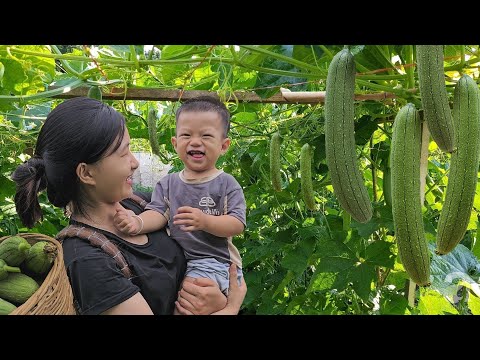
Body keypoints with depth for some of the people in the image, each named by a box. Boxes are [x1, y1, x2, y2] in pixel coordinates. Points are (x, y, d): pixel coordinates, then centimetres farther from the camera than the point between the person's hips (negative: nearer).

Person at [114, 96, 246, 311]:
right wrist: (138, 223, -27)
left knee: (190, 286, -28)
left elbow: (237, 224, -9)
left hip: (214, 261, -5)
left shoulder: (226, 184, -2)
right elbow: (157, 213, -4)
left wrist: (204, 221, -26)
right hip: (175, 259, 5)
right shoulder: (168, 184, 8)